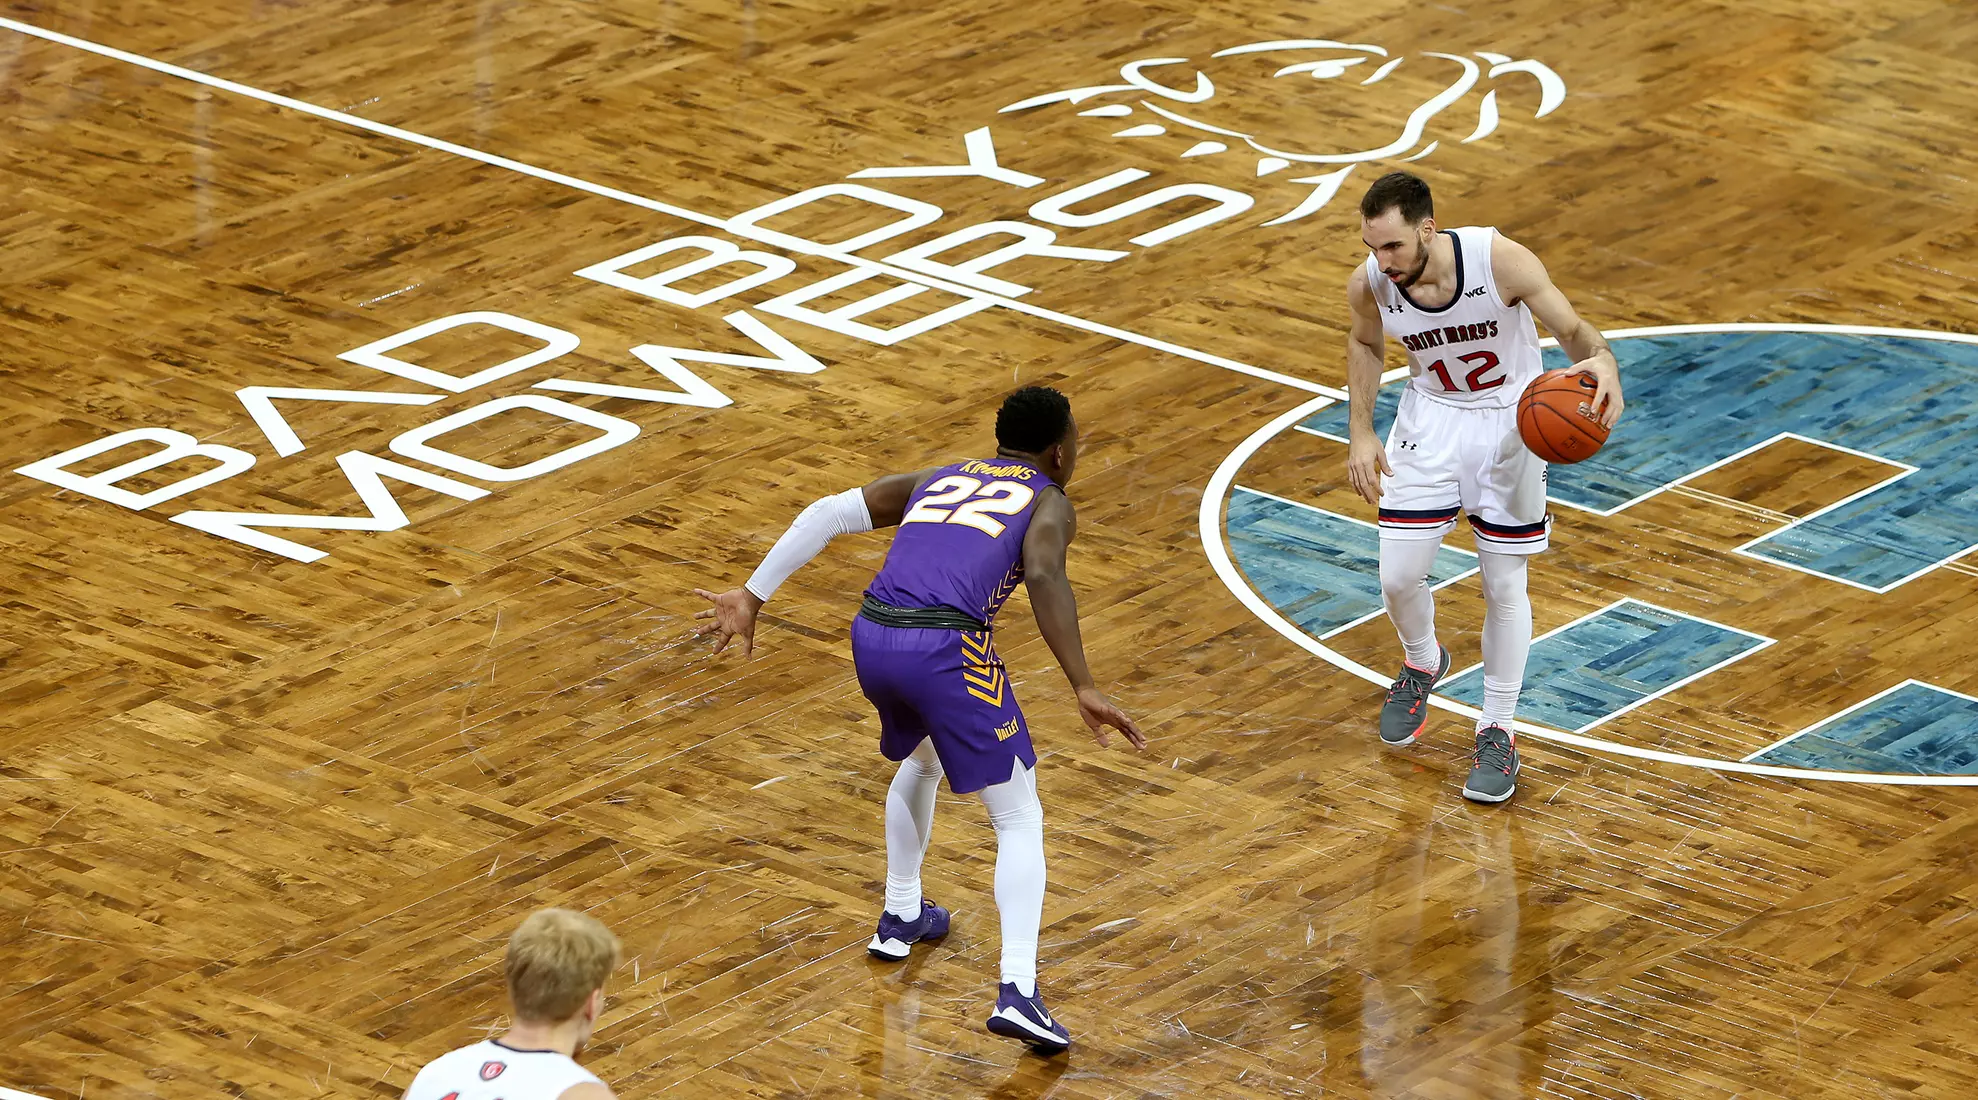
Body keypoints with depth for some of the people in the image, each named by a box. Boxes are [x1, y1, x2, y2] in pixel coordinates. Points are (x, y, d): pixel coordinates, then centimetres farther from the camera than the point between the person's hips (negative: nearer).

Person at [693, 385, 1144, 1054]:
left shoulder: (935, 481, 29)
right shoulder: (1047, 503, 13)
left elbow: (829, 514, 18)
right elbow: (1044, 577, -10)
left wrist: (751, 597, 19)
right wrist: (1083, 688, -16)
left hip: (872, 640, 5)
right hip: (946, 650, -5)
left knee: (921, 761, 38)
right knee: (1019, 821, 6)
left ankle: (900, 919, 46)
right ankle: (1017, 993, -10)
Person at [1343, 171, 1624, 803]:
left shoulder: (1499, 260, -30)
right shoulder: (1369, 285, -20)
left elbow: (1570, 328, -20)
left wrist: (1601, 363, -42)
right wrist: (1360, 433, -1)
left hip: (1508, 423, -2)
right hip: (1431, 420, 2)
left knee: (1504, 588, 2)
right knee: (1398, 579, -1)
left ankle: (1497, 732, 19)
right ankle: (1422, 664, 34)